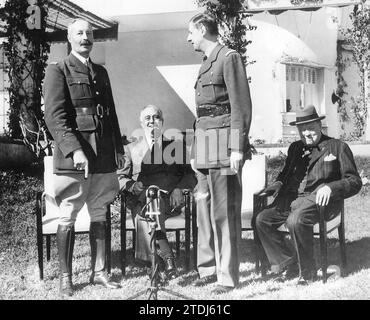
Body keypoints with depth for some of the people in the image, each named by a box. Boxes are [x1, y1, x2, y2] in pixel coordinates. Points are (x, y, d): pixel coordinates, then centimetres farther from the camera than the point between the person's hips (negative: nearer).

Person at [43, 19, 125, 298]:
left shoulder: (101, 72, 17)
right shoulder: (57, 71, -1)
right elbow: (55, 116, -11)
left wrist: (118, 147, 16)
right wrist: (74, 150, -22)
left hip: (103, 156, 6)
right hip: (73, 154, -5)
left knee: (100, 215, 9)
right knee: (68, 217, -1)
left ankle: (99, 271, 17)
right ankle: (65, 278, 5)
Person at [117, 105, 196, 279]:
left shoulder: (176, 144, 22)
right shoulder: (131, 148, 24)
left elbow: (190, 175, 13)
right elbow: (119, 177, 17)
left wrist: (179, 188, -8)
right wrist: (132, 185, -7)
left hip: (169, 200, -1)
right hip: (140, 199, 1)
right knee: (145, 209, -36)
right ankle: (166, 258, -42)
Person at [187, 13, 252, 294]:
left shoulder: (229, 58, -5)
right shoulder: (207, 63, 21)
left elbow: (242, 106, -12)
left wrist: (237, 148, -17)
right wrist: (195, 152, 21)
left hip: (222, 144, -9)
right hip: (204, 144, 9)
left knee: (224, 212, -6)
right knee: (205, 209, 9)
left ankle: (228, 275, 0)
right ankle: (208, 268, 16)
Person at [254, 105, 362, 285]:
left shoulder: (338, 147, 8)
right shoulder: (295, 148, 24)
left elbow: (355, 182, 3)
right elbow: (285, 173, 34)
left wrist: (330, 187, -17)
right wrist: (278, 184, 8)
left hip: (317, 199, -6)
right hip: (290, 199, 6)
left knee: (296, 221, -36)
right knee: (262, 220, -19)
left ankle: (307, 272, -17)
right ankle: (287, 265, -7)